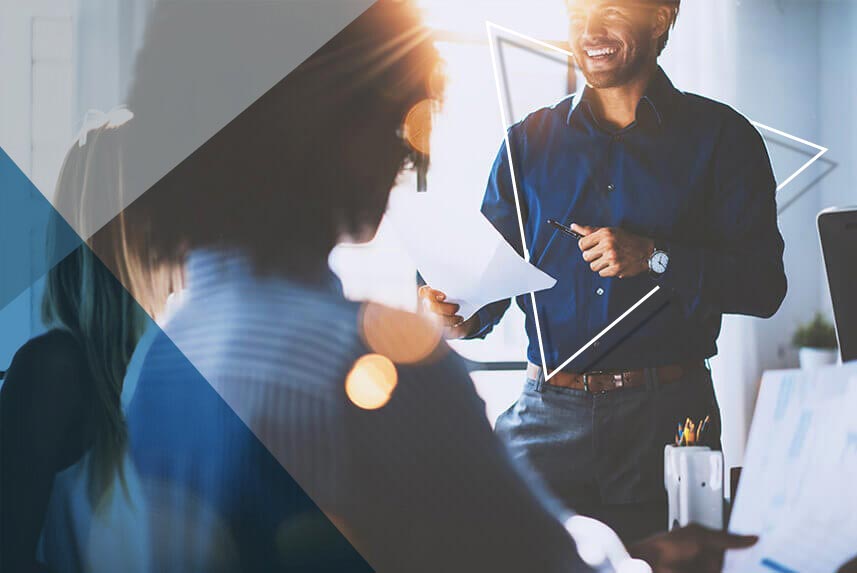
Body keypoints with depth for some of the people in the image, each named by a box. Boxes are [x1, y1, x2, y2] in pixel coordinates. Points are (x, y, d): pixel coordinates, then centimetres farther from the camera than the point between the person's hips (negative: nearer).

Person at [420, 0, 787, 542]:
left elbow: (764, 284, -2)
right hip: (549, 414, 2)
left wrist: (654, 259, -15)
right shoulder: (529, 141, 12)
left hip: (668, 416, -1)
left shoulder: (720, 137, 4)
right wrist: (462, 314, -10)